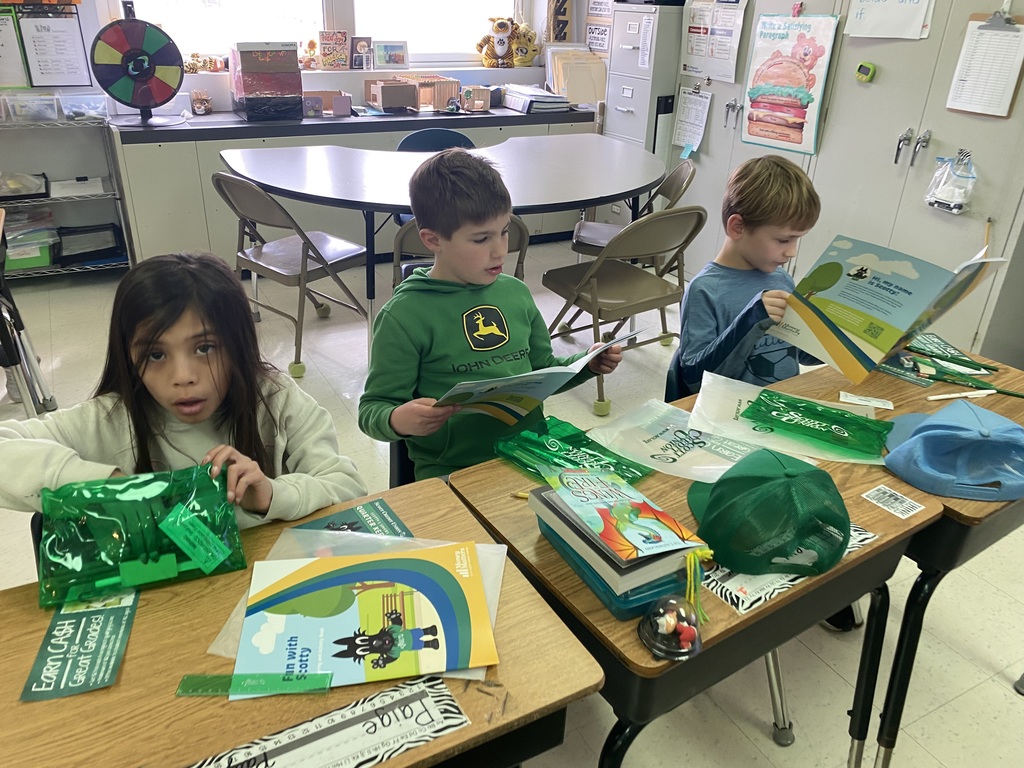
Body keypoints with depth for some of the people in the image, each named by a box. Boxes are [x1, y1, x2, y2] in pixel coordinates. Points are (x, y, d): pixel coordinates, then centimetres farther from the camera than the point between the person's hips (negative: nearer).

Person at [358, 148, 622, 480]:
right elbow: (372, 409, -3)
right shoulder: (404, 316, -8)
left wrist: (588, 364, 7)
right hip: (452, 471, -4)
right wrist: (399, 420, -25)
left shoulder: (516, 292, 10)